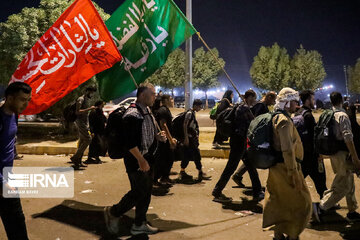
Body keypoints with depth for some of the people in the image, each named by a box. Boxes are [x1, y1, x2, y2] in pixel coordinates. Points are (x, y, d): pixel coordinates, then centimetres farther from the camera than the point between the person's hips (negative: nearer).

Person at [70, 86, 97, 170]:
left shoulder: (87, 100, 19)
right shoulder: (81, 99, -10)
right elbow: (77, 112, -21)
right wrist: (89, 109, -24)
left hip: (85, 122, 9)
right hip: (80, 122, -9)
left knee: (82, 141, 9)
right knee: (88, 139, -15)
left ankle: (78, 161, 14)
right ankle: (75, 157, -9)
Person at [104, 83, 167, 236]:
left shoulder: (147, 112, 12)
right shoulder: (133, 114, -19)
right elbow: (129, 142, -24)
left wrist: (157, 136, 4)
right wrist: (141, 160, -23)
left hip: (147, 159, 10)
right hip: (136, 161, -10)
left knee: (146, 192, 15)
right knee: (138, 192, -2)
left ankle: (139, 224, 30)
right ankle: (113, 213, 21)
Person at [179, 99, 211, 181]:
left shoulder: (193, 113, 14)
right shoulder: (189, 113, -14)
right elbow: (185, 125, -19)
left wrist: (196, 135, 20)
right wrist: (186, 138, -22)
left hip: (192, 138, 9)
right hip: (189, 138, -9)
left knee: (187, 155, 12)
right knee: (196, 155, -4)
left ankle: (182, 173, 18)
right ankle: (200, 173, 3)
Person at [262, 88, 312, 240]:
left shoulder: (277, 118, 15)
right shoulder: (284, 120, -17)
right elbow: (287, 149, -23)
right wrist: (294, 173, -22)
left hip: (277, 168, 10)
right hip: (285, 167, -10)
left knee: (279, 203, 16)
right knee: (301, 203, 4)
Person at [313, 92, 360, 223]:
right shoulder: (342, 115, -16)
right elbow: (348, 138, -22)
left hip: (334, 152, 9)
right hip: (342, 154, -9)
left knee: (349, 183, 19)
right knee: (341, 187, -3)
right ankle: (320, 207, -6)